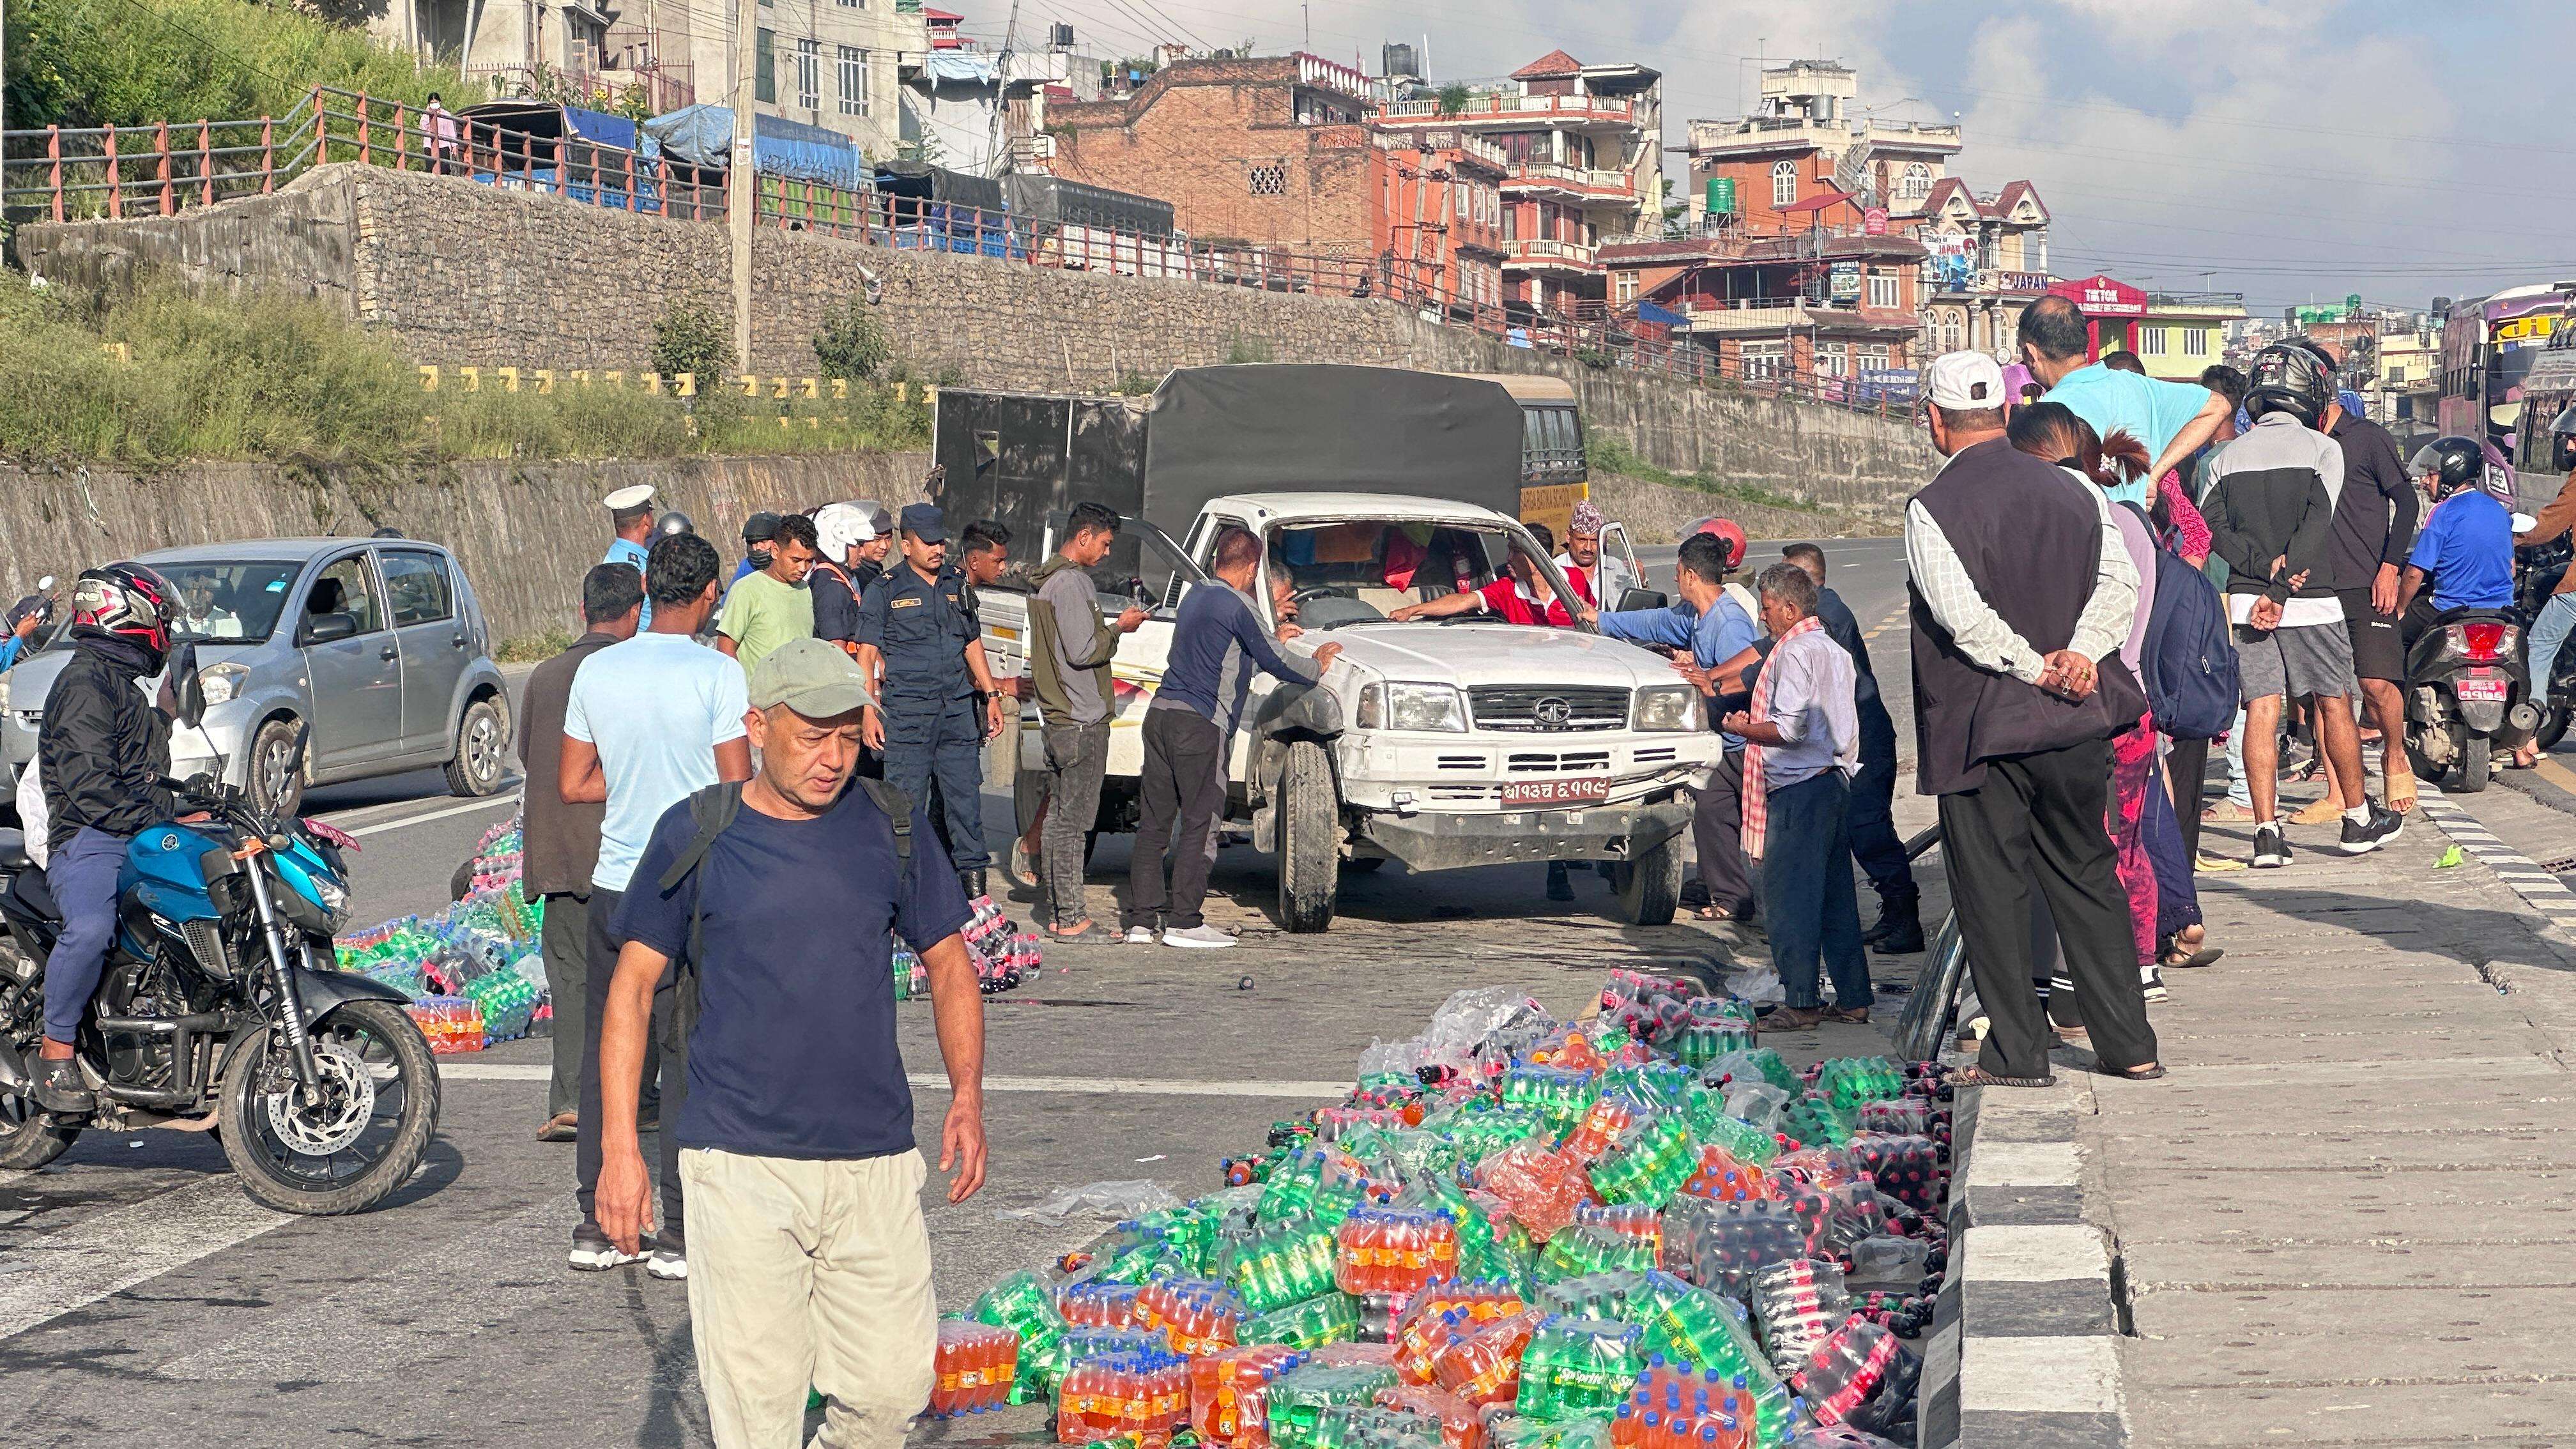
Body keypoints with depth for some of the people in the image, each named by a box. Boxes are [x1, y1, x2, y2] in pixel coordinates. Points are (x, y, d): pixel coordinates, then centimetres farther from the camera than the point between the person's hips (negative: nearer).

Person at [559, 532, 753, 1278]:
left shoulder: (596, 671, 3)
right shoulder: (717, 674, -11)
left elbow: (573, 785, 7)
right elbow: (738, 791, -12)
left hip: (614, 887, 4)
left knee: (605, 1050, 12)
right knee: (690, 1061, 2)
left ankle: (596, 1225, 15)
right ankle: (681, 1233, 4)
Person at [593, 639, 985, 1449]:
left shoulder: (893, 829, 6)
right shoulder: (695, 836, -1)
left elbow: (948, 963, 15)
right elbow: (634, 986, 4)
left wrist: (967, 1093, -1)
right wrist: (620, 1148, -3)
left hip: (875, 1161, 2)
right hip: (740, 1162, -2)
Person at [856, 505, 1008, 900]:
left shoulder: (957, 585, 14)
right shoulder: (885, 590, 0)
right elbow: (866, 653, -1)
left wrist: (991, 695, 17)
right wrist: (868, 711, -9)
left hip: (958, 708, 4)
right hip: (907, 711, -4)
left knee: (965, 792, 3)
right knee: (906, 799, -3)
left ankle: (972, 875, 10)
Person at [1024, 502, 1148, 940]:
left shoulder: (1044, 580, 17)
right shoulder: (1072, 581, -15)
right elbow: (1082, 651, -20)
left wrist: (1113, 628, 15)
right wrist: (1119, 628, -6)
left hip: (1056, 717, 10)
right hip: (1082, 720, -10)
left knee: (1057, 816, 12)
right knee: (1074, 820, -8)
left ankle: (1055, 913, 17)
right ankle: (1071, 918, -7)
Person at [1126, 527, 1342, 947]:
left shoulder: (1194, 597, 19)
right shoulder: (1239, 606, -8)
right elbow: (1271, 660, -4)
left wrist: (1272, 638, 44)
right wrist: (1316, 667, 14)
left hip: (1161, 713, 8)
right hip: (1200, 723, -8)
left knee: (1154, 822, 8)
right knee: (1200, 824, -3)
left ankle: (1141, 920, 7)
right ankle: (1183, 922, -4)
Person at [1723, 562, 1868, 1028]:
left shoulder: (1796, 651, -13)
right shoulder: (1834, 650, 17)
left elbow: (1790, 729, -21)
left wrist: (1743, 728, -5)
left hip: (1800, 790, -10)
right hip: (1836, 780, 10)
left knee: (1788, 897, -6)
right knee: (1835, 898, 12)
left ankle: (1801, 1002, -7)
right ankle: (1853, 999, 15)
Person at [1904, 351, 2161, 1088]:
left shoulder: (1933, 509, -11)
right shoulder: (2075, 494, 6)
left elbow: (1962, 613, -21)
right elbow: (2119, 580, -6)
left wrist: (2033, 665, -12)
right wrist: (2080, 653, -16)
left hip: (1980, 730, -5)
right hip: (2075, 724, 5)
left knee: (1992, 889, 4)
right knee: (2087, 877, 15)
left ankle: (2016, 1051, 7)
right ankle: (2128, 1045, 17)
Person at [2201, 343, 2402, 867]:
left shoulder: (2226, 458, 9)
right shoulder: (2322, 449, -1)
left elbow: (2214, 527, -3)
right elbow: (2316, 525, -13)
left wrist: (2263, 565, -11)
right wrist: (2281, 586, -17)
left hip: (2245, 597, 3)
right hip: (2312, 601, -3)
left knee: (2260, 711, 1)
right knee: (2333, 705, 10)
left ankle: (2267, 832, -6)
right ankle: (2358, 820, 21)